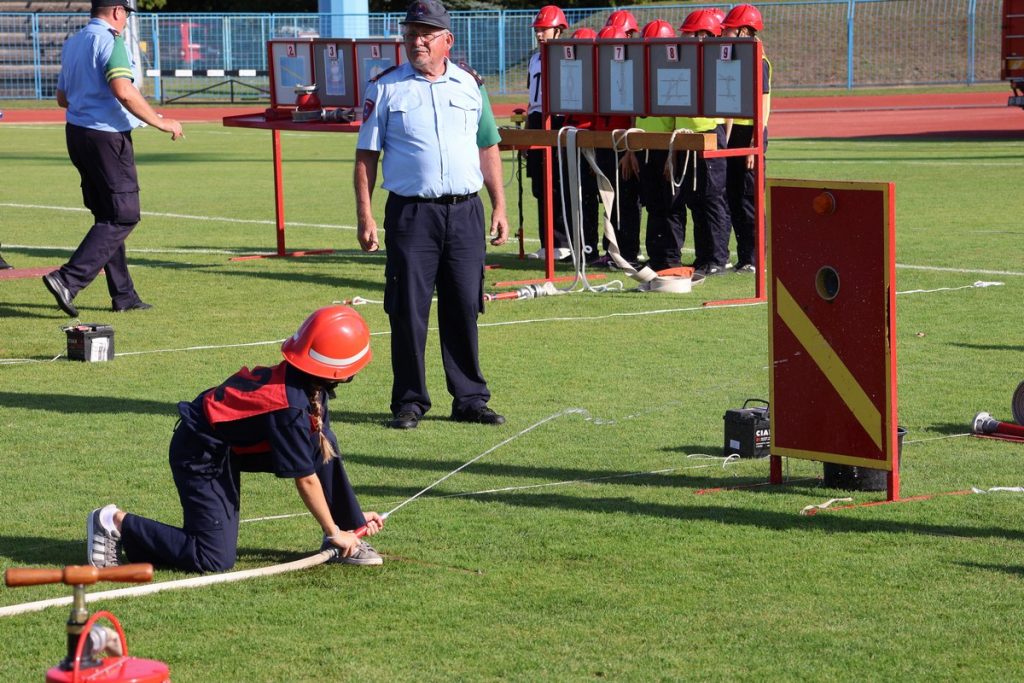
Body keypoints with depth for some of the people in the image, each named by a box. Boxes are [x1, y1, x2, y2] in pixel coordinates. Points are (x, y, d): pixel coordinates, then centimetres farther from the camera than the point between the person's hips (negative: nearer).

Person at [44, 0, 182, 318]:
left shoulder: (73, 43, 14)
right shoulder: (110, 42, -13)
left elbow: (62, 97, 23)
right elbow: (124, 91, -25)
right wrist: (160, 122, -17)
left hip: (76, 133, 9)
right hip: (106, 136, -9)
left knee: (109, 216, 15)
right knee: (123, 216, -5)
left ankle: (123, 295, 16)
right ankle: (68, 279, -16)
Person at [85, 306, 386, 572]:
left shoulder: (296, 377, -3)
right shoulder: (291, 407, -30)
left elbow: (320, 459, 8)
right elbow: (306, 479, -20)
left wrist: (351, 516, 12)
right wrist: (334, 531, -8)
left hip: (234, 444, 9)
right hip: (201, 455, -9)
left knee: (323, 443, -3)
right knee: (216, 560, -13)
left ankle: (350, 534, 8)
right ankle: (117, 522, -2)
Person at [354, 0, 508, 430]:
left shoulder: (468, 87, 11)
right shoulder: (386, 90, 3)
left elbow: (488, 149, 16)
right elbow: (366, 156, 2)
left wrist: (499, 206, 10)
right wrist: (365, 217, -6)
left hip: (465, 213, 2)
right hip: (411, 214, -2)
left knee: (464, 310, 6)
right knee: (408, 312, -1)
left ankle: (470, 400, 13)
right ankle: (409, 403, 7)